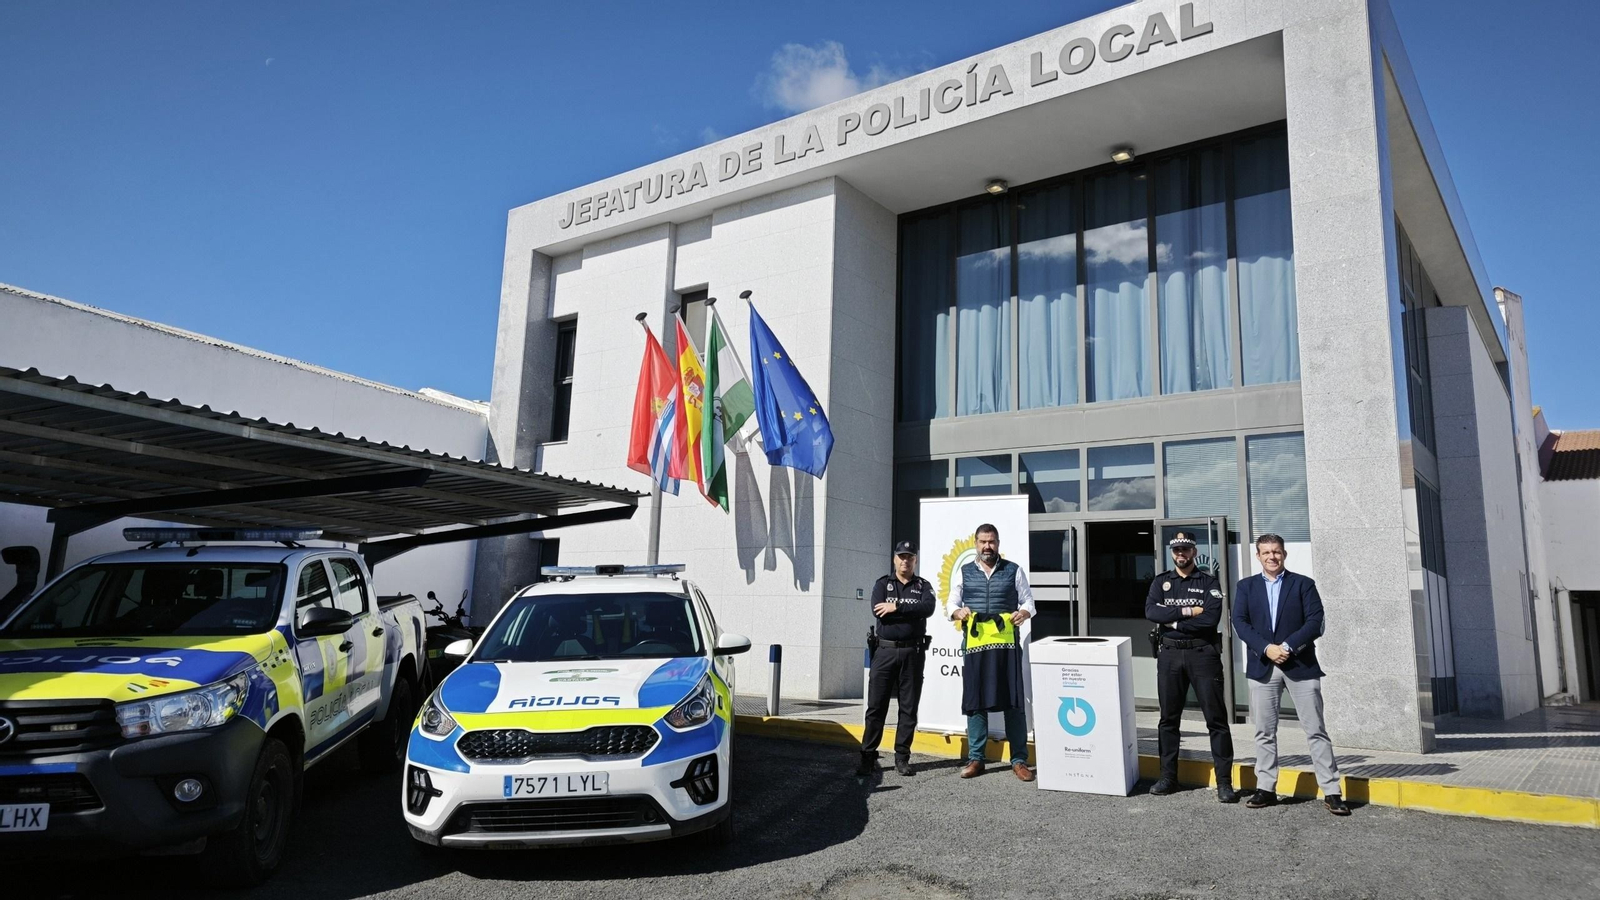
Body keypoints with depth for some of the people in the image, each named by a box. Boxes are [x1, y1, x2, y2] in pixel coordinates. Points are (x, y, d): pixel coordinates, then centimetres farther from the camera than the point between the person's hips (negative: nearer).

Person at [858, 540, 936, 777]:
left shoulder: (923, 586, 9)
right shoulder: (882, 584, 9)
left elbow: (928, 608, -12)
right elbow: (878, 611, -9)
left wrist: (897, 607, -15)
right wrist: (912, 611, -8)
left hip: (912, 653, 0)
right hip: (885, 651, 0)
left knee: (909, 708, 3)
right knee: (876, 706, -1)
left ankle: (902, 758, 10)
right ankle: (868, 757, 4)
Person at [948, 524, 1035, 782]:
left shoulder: (1013, 570, 10)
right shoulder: (964, 573, 12)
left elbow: (1028, 600, 9)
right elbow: (952, 603, 11)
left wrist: (1024, 612, -13)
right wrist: (958, 612, -11)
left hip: (1006, 643, -1)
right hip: (974, 644, 1)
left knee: (1013, 701, -1)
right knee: (975, 701, 4)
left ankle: (1019, 760, 8)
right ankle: (975, 759, 14)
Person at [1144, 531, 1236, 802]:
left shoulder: (1209, 581, 2)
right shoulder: (1160, 582, 10)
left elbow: (1211, 617, -14)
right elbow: (1151, 612, -7)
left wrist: (1173, 621, -11)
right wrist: (1187, 611, -15)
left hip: (1203, 653, -3)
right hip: (1169, 654, 3)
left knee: (1216, 718, -2)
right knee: (1168, 718, 10)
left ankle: (1224, 782, 4)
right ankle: (1168, 777, 20)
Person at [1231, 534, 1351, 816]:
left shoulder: (1303, 584, 4)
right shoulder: (1246, 587, 10)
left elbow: (1315, 621, -6)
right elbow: (1240, 623, 0)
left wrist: (1287, 647, -16)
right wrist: (1267, 648, -14)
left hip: (1301, 665, -2)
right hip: (1262, 666, 2)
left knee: (1315, 730, 0)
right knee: (1264, 732, 7)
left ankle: (1331, 792, 5)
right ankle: (1266, 788, 15)